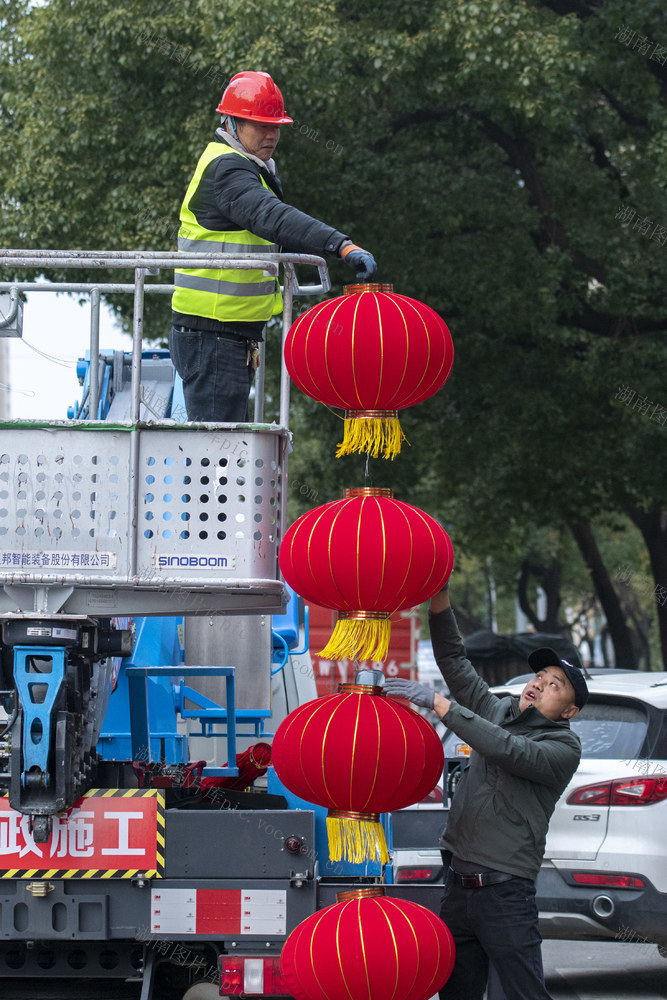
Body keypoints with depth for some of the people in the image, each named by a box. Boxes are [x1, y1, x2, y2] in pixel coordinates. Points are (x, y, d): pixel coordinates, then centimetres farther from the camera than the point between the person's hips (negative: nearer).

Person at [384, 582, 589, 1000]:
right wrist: (440, 595, 1)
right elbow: (454, 659, 15)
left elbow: (507, 750, -21)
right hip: (459, 885, 7)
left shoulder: (564, 747, -5)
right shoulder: (498, 712, 16)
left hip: (505, 894, -7)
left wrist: (437, 702, -23)